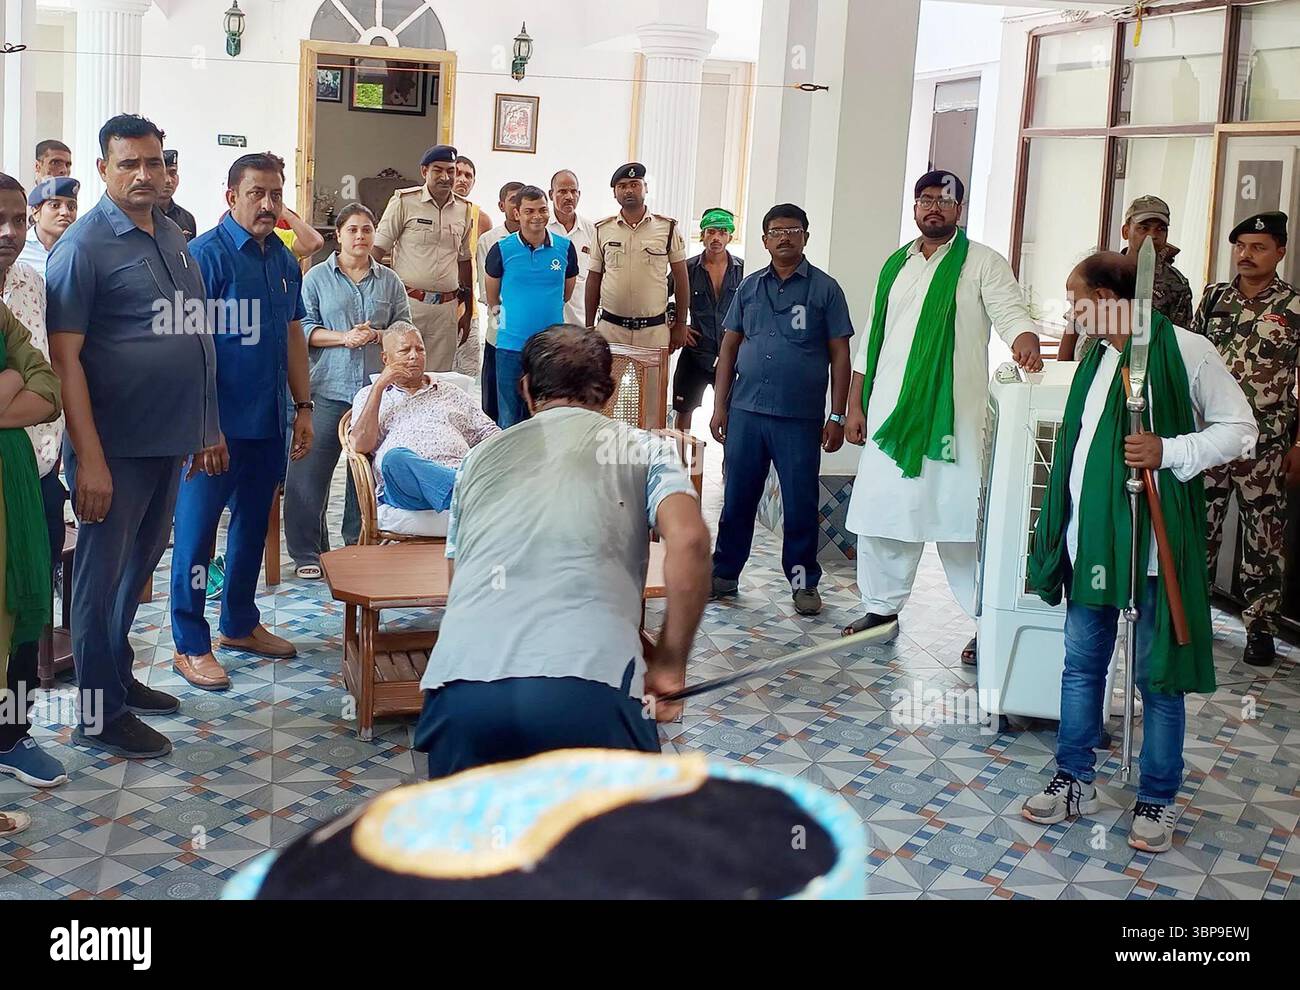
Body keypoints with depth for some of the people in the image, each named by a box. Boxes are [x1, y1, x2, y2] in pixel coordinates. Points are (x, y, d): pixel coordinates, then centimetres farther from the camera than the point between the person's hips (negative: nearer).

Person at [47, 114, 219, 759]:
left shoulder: (172, 238, 11)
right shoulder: (84, 245, -12)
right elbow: (64, 357, -16)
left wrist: (207, 424, 15)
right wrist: (89, 458, -21)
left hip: (169, 440, 7)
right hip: (115, 445, -7)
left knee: (139, 566, 19)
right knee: (104, 573, 4)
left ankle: (120, 675, 35)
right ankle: (100, 714, 14)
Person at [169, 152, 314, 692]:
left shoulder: (284, 260, 10)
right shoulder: (207, 254, -12)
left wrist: (303, 408, 13)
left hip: (268, 423, 7)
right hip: (218, 424, -7)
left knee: (253, 524, 17)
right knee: (197, 530, 1)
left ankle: (240, 623, 31)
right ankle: (190, 645, 10)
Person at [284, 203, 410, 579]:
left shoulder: (389, 280, 12)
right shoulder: (317, 277, 5)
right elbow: (302, 328, 0)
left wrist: (379, 335, -8)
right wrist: (344, 337, -13)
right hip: (330, 389, -2)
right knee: (310, 470, -4)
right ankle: (307, 552, 7)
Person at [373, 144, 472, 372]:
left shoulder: (463, 209, 13)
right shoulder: (404, 201, -1)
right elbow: (378, 249, -2)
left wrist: (467, 311, 20)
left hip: (446, 306, 4)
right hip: (408, 301, -4)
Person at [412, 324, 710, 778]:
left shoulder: (479, 457, 28)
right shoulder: (643, 448, 18)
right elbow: (688, 539, -1)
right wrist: (669, 665, 7)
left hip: (459, 679, 3)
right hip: (586, 685, -2)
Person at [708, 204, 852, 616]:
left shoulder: (825, 289, 2)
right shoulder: (750, 287, 11)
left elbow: (839, 355, 1)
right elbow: (729, 347, 13)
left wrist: (837, 417, -4)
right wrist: (720, 406, 6)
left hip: (801, 417, -3)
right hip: (746, 412, 3)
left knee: (801, 504, 3)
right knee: (737, 499, 9)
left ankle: (804, 582, 16)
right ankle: (724, 574, 20)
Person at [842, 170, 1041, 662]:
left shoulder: (982, 262, 2)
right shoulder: (895, 265, 17)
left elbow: (1011, 312, -10)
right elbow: (873, 339, 18)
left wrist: (1026, 340, -34)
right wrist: (856, 404, 13)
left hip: (954, 414, -5)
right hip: (889, 411, 5)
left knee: (960, 514, -7)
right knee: (881, 509, 8)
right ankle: (882, 607, 22)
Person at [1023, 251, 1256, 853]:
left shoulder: (1185, 351, -8)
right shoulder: (1096, 359, 12)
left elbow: (1239, 429, -5)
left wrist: (1169, 451, -18)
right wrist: (1059, 534, 15)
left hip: (1156, 543, -6)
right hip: (1091, 540, 6)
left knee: (1158, 676, 3)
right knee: (1081, 665, 12)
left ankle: (1158, 802, 17)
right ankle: (1075, 782, 25)